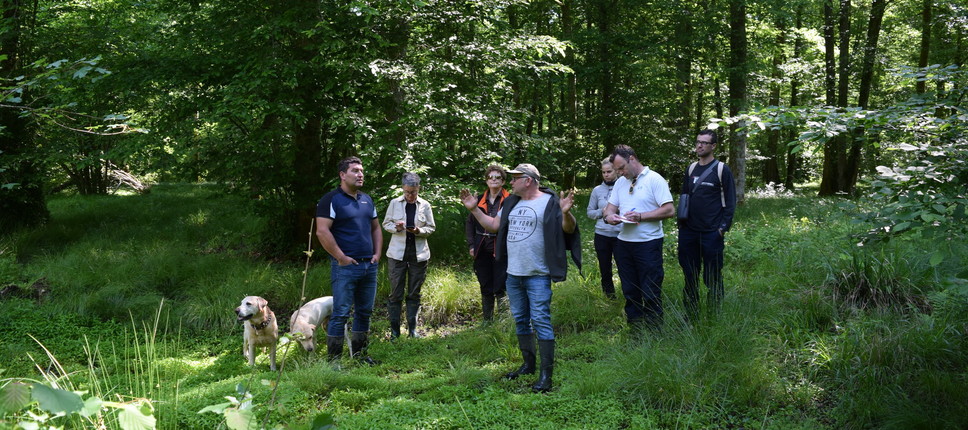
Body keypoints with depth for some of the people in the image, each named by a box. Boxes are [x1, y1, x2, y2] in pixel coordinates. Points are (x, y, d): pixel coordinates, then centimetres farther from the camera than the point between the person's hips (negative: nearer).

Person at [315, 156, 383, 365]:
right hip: (346, 267, -7)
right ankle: (334, 358, 2)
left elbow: (376, 228, 23)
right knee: (341, 314, -5)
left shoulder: (366, 200, 15)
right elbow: (322, 232, -15)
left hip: (369, 266, 7)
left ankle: (359, 352, 24)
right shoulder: (331, 199, -8)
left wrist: (377, 254, 11)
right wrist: (341, 257, -15)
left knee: (365, 311, 13)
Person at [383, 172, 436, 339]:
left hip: (418, 254, 1)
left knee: (414, 293, 7)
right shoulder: (394, 203, 2)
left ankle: (412, 329, 16)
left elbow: (431, 228, 7)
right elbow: (386, 224, 7)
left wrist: (419, 231, -14)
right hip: (397, 253, -1)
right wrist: (396, 227, -15)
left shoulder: (425, 205, 3)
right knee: (396, 293, -1)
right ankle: (394, 330, 8)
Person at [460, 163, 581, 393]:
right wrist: (474, 209, 14)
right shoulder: (511, 203, 13)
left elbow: (569, 229, -15)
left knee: (541, 320, -10)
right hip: (513, 274, 8)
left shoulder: (550, 202, -9)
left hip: (538, 275, -8)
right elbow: (493, 225, 21)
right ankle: (528, 364, 28)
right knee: (520, 320, 15)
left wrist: (566, 212, -35)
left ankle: (546, 374, -7)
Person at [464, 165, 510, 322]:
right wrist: (471, 245, 8)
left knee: (500, 289, -7)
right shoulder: (479, 200, 11)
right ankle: (487, 322, 23)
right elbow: (469, 223, 17)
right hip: (482, 250, 5)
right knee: (486, 289, 13)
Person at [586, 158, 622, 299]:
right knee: (605, 270, 12)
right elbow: (589, 212, 10)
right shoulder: (597, 190, 5)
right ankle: (609, 297, 27)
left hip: (620, 235, -3)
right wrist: (602, 212, -8)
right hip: (602, 235, 3)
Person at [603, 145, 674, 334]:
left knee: (651, 292, -3)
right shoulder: (620, 182, 13)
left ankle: (654, 332, 7)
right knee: (629, 290, 12)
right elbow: (610, 207, 17)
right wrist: (609, 216, -7)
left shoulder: (654, 180, -8)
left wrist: (640, 216, -19)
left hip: (648, 243, -7)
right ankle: (635, 330, 22)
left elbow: (669, 210, -13)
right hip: (624, 243, 7)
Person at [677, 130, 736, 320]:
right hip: (688, 232, 5)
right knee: (690, 276, 10)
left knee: (713, 278, 1)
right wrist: (681, 223, 11)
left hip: (712, 233, -5)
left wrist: (723, 228, -11)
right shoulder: (691, 169, 12)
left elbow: (730, 202, -4)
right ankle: (690, 315, 19)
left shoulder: (722, 170, -4)